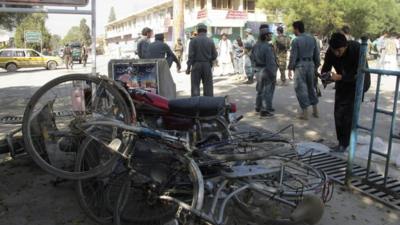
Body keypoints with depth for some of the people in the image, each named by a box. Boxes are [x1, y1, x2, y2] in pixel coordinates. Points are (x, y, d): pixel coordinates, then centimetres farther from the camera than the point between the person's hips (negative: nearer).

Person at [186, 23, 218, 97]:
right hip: (207, 65, 2)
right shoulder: (210, 41, 2)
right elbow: (214, 55, 3)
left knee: (195, 86, 2)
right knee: (208, 86, 8)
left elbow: (191, 55, -9)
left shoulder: (193, 41, -4)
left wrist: (188, 67, -6)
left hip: (196, 65, -2)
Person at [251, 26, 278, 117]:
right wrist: (273, 75, -17)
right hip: (266, 72, -8)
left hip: (258, 71, 8)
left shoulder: (256, 46, 5)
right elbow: (270, 63, -22)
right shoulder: (267, 47, -21)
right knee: (267, 91, 2)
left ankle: (258, 107, 32)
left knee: (260, 90, 21)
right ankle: (264, 110, 5)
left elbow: (252, 58, 14)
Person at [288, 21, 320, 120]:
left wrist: (290, 69, -4)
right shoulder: (312, 38, 6)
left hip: (300, 66, -6)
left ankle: (305, 112, 3)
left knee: (301, 89, 1)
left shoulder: (296, 40, -11)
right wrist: (316, 66, 17)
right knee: (311, 87, 18)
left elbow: (293, 56, -12)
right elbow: (317, 54, 9)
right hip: (310, 64, 6)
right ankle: (315, 110, 23)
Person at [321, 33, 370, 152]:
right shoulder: (330, 51, -18)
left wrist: (340, 77, -38)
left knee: (348, 113, -12)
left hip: (357, 83, -5)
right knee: (338, 113, 3)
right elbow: (325, 69, -8)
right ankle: (342, 141, 17)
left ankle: (344, 143, -1)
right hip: (342, 82, 5)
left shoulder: (357, 49, -30)